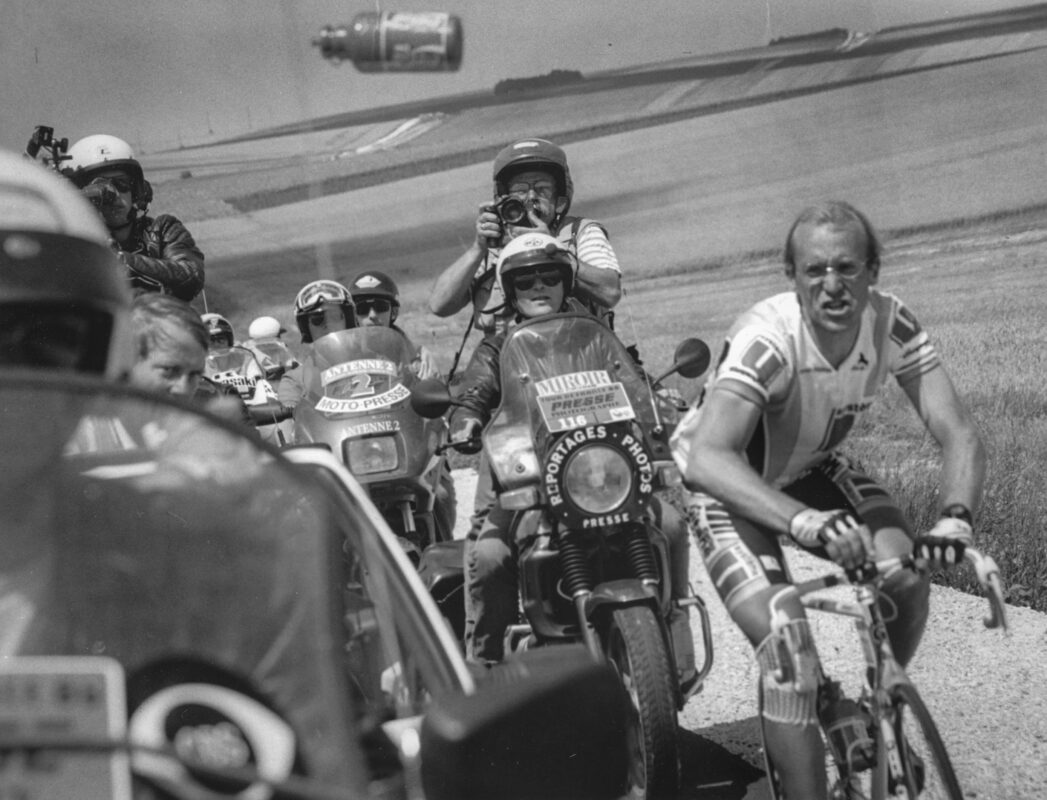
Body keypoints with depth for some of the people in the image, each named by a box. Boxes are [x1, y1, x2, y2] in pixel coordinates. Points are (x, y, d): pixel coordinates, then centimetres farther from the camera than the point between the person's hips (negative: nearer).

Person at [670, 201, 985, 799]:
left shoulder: (892, 325, -22)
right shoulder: (767, 340, -35)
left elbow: (957, 431, -25)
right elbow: (707, 458, -47)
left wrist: (955, 518, -46)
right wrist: (803, 521, -62)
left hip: (809, 468, 5)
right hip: (729, 481, -4)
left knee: (907, 581, -16)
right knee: (786, 641, -23)